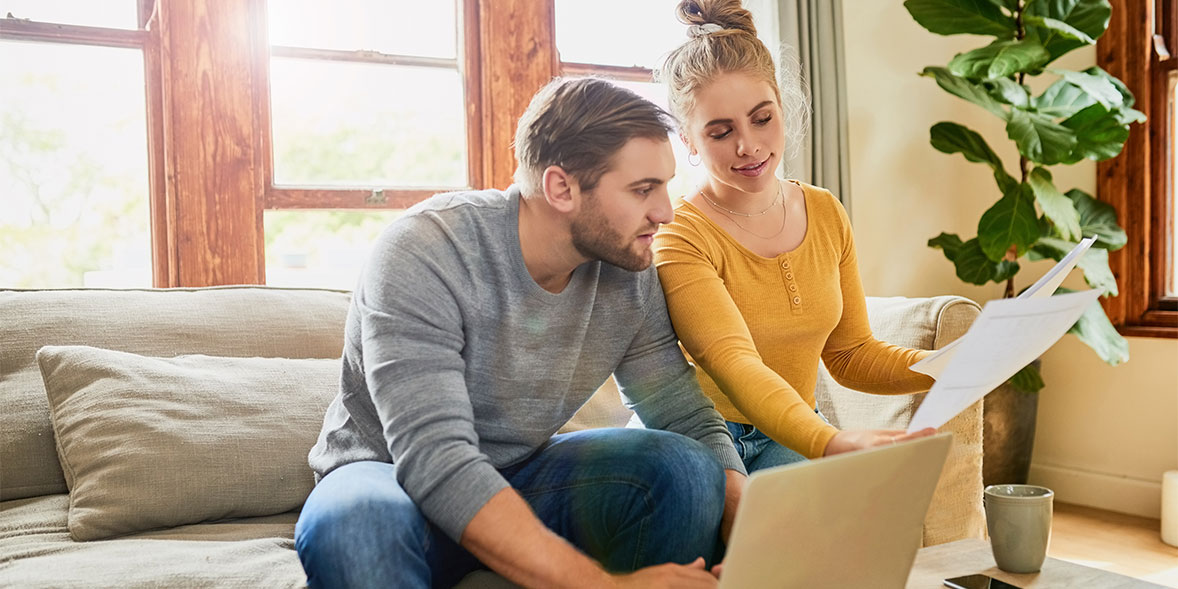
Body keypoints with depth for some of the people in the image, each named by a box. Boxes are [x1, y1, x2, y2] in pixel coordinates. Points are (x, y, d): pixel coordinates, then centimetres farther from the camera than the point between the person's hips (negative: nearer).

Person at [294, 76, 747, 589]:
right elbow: (435, 460, -34)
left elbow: (692, 423, -3)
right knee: (350, 526, -39)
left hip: (521, 478, 5)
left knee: (687, 468, -20)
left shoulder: (629, 272, -7)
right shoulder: (426, 252, -26)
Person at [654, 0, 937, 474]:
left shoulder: (826, 214, 6)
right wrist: (831, 443, -46)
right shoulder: (680, 239, -14)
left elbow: (850, 355, 12)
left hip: (792, 439, 5)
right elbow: (735, 363, -29)